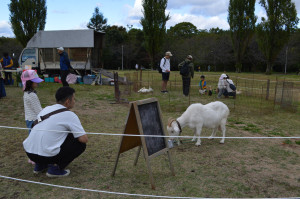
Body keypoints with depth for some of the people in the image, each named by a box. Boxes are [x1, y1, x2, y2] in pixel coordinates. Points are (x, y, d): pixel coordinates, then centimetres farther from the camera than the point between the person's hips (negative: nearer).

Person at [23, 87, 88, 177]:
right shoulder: (69, 115, -8)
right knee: (81, 144, 5)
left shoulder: (46, 109, 12)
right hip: (46, 155, -7)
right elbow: (84, 139, -9)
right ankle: (56, 168, 2)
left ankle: (40, 165, 24)